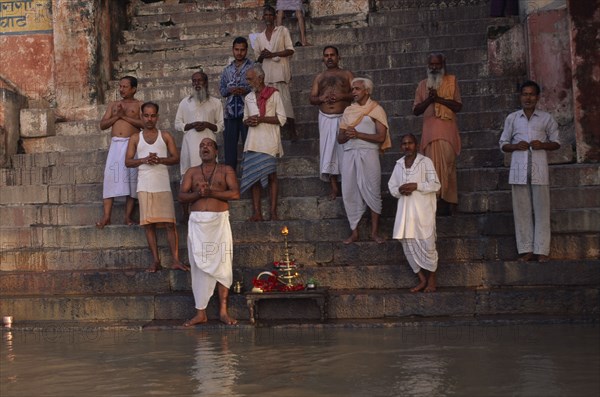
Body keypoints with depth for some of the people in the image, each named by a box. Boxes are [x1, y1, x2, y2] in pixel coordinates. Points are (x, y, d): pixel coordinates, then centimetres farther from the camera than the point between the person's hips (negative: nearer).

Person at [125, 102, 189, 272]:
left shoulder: (165, 136, 10)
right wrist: (144, 160, -12)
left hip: (163, 185, -1)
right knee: (148, 223, -1)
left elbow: (175, 158, 3)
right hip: (144, 186, 1)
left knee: (169, 223, -7)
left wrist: (160, 160, -14)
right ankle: (156, 261, 4)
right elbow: (128, 161, 5)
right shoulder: (135, 138, 11)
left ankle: (176, 260, -6)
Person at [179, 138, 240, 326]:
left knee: (223, 264, -4)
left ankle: (223, 311, 1)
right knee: (199, 266, -1)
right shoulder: (191, 172, 15)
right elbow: (181, 195, 4)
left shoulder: (226, 170, 9)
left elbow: (235, 193, -5)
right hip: (197, 222, 2)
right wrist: (198, 193, -15)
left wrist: (211, 192, -13)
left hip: (219, 221, -2)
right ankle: (200, 313, 3)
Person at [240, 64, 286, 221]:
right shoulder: (248, 98, 16)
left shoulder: (273, 94, 0)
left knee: (271, 175, -6)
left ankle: (273, 212, -4)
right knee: (254, 176, -1)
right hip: (253, 142, 5)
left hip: (269, 142, -5)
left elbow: (281, 119, -5)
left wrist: (261, 119, -13)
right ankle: (257, 212, 0)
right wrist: (248, 121, -1)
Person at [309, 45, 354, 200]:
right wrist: (320, 98, -13)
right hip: (326, 118, 3)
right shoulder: (319, 77, 14)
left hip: (344, 117, -3)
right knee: (328, 151, 1)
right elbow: (312, 99, 10)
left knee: (345, 150, -5)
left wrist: (342, 96, -17)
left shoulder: (347, 74, 7)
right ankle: (334, 187, 7)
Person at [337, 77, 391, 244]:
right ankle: (354, 232, 6)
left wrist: (358, 134, -13)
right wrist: (347, 135, -7)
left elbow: (381, 137, -7)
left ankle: (374, 231, 4)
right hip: (349, 153, 4)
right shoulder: (348, 110, 18)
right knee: (349, 192, 0)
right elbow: (340, 138, 15)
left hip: (368, 153, -4)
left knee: (372, 192, -3)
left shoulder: (376, 109, 4)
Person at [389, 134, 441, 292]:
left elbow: (435, 184, -8)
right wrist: (399, 190, -8)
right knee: (408, 245, 5)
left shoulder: (425, 162, -4)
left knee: (426, 243, -3)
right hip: (405, 210, 5)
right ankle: (422, 279, 16)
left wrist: (416, 186, -18)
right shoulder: (399, 164, 11)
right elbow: (391, 186, 14)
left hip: (423, 209, -5)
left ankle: (432, 278, 13)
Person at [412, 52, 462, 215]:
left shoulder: (451, 81, 9)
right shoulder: (423, 84, 16)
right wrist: (429, 100, -6)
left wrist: (439, 98, -10)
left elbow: (458, 106, -1)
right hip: (430, 130, 2)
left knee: (447, 164, -10)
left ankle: (447, 200, -9)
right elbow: (416, 110, 11)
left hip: (447, 130, -2)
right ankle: (439, 200, -4)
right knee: (433, 165, -5)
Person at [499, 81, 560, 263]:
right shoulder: (512, 118, 11)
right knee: (522, 209, 0)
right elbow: (503, 144, 13)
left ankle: (542, 250, 0)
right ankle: (526, 249, 4)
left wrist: (543, 145, -8)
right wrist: (515, 146, -7)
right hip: (519, 169, 1)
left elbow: (556, 143, 12)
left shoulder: (546, 118, 8)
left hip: (539, 168, -1)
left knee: (541, 209, -3)